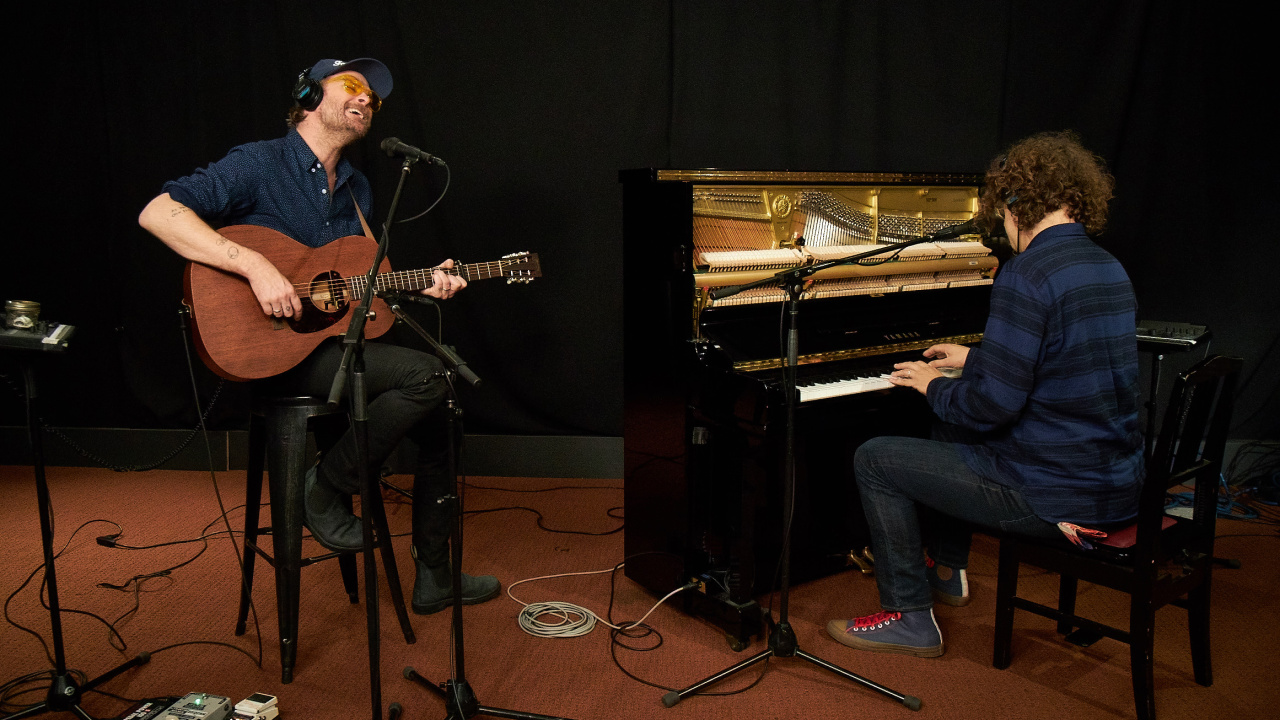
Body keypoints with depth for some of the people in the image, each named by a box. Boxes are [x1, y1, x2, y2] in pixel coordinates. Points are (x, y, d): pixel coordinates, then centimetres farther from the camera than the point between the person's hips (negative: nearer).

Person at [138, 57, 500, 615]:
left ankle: (434, 579, 16)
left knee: (439, 419, 3)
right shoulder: (259, 165, -8)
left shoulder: (357, 188, 16)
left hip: (340, 341, 8)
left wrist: (423, 285, 2)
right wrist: (255, 266, -29)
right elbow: (157, 213, -19)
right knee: (428, 374, -24)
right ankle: (326, 490, -5)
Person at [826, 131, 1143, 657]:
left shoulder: (1027, 275, -21)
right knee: (952, 431, 31)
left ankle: (910, 618, 10)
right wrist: (973, 360, 29)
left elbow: (992, 405, -23)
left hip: (1056, 495, -9)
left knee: (873, 460, 1)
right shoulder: (1109, 270, 8)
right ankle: (945, 570, 46)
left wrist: (933, 386, -3)